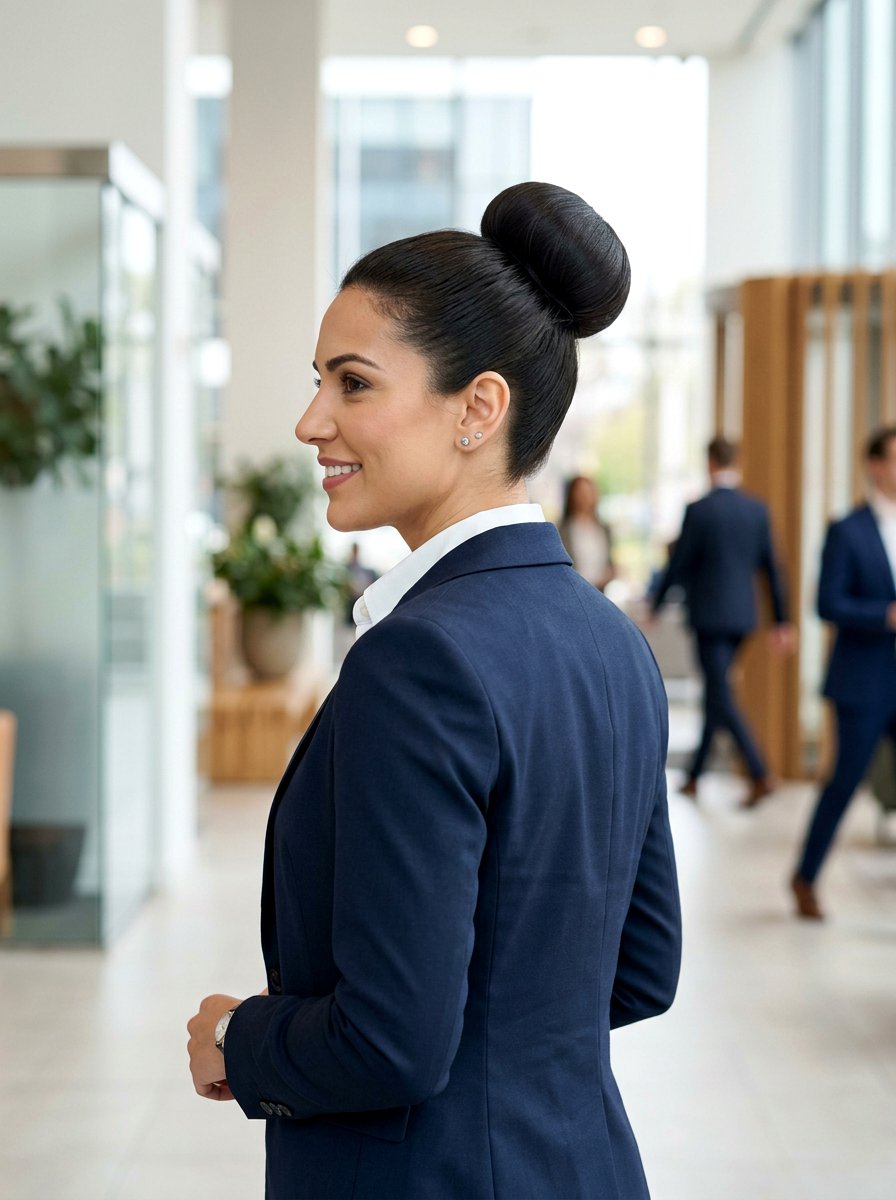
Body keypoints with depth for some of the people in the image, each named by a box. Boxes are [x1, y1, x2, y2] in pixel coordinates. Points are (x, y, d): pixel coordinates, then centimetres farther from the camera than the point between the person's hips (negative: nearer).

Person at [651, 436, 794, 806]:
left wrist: (657, 602, 9)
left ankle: (761, 774, -16)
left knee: (722, 696, -5)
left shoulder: (698, 510, -12)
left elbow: (679, 564, -8)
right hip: (742, 614, 6)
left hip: (709, 615, -6)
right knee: (715, 692, 16)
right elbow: (771, 567, 5)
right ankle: (695, 775, 24)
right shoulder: (757, 509, 3)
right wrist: (781, 620, 11)